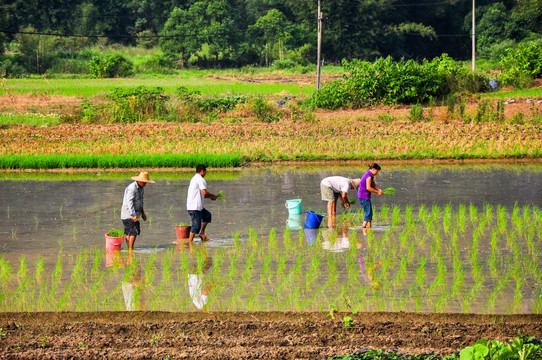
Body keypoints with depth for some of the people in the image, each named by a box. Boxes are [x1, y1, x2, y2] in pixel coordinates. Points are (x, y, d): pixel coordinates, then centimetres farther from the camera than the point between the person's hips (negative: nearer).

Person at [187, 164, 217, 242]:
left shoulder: (194, 179, 19)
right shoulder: (200, 179, -13)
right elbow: (205, 192, -22)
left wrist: (210, 197, 18)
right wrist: (212, 196, -4)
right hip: (195, 207, -10)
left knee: (207, 215, 24)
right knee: (196, 225, -6)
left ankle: (201, 233, 20)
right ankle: (190, 241, -3)